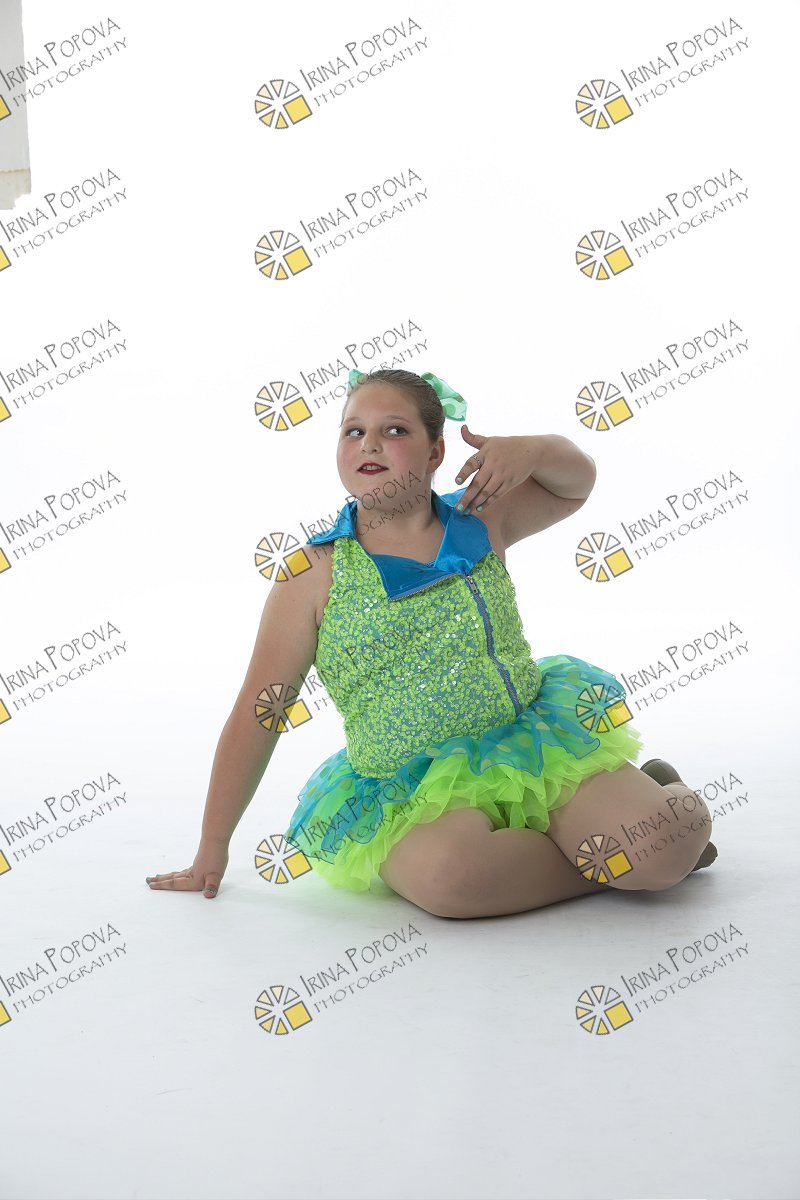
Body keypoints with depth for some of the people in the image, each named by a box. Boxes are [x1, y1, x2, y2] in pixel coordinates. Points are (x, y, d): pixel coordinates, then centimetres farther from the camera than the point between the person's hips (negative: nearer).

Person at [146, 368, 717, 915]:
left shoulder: (479, 521, 6)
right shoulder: (316, 575, -3)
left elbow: (577, 482, 23)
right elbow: (257, 715, -1)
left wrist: (531, 450, -2)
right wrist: (212, 850, 1)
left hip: (533, 744, 2)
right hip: (414, 790, -1)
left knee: (665, 842, -20)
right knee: (442, 874, -35)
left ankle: (656, 791, 18)